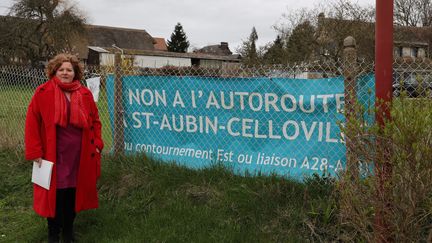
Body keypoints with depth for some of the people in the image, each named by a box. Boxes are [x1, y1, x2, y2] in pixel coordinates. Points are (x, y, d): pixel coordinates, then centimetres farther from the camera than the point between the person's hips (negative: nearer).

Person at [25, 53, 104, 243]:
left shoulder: (85, 94, 6)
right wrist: (35, 151, -8)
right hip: (53, 155, -3)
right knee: (55, 194, 4)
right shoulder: (43, 92, -4)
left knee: (74, 193, 10)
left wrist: (96, 144, 4)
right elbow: (32, 123, -4)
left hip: (80, 156, 3)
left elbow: (95, 120, 13)